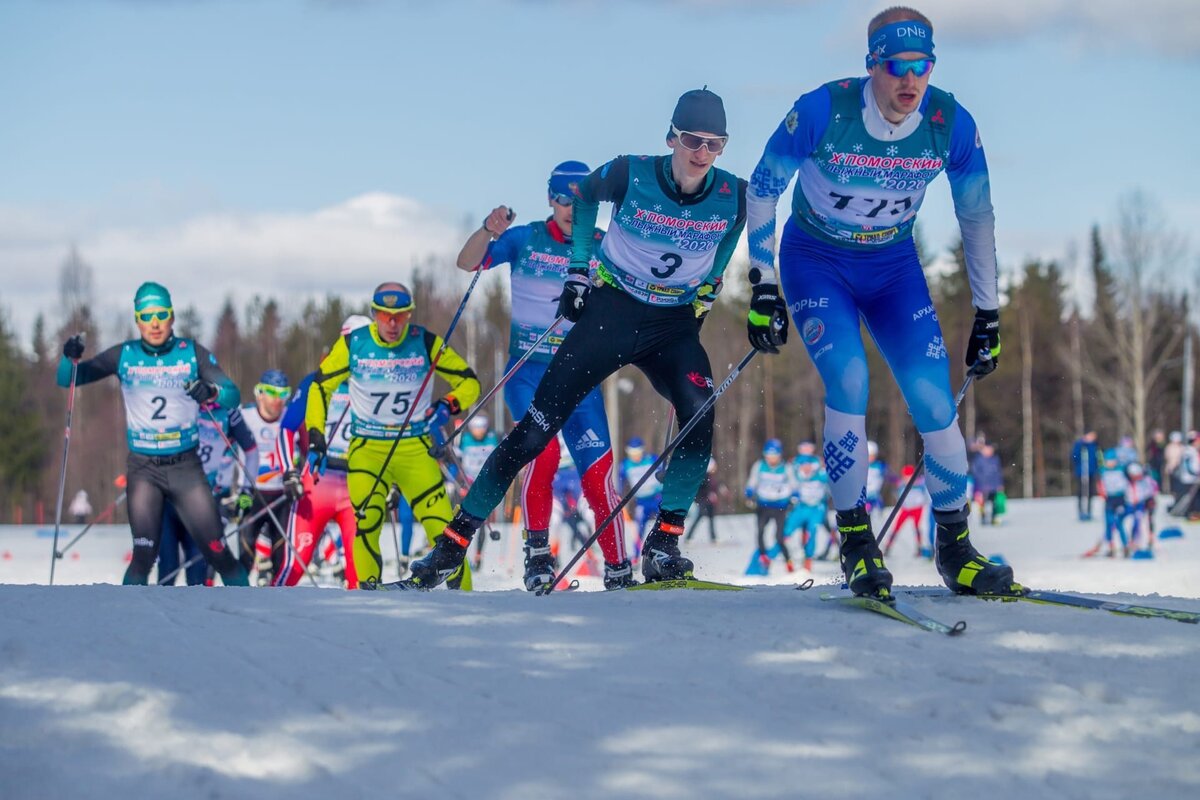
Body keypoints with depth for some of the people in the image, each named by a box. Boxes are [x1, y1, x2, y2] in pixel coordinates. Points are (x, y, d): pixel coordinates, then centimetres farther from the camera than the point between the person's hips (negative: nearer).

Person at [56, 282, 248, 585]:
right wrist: (70, 358, -19)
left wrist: (212, 392, -29)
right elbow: (67, 379, 3)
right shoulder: (124, 355, 0)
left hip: (186, 466, 0)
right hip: (144, 468, 0)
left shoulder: (192, 353, -1)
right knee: (144, 554, -13)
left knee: (217, 551, -2)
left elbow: (232, 395, -6)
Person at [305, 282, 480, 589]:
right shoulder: (353, 344, -3)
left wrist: (449, 405, -16)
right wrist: (315, 435, 0)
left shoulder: (425, 343, -4)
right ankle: (368, 589, -8)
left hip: (415, 448, 0)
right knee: (367, 518, -24)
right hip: (367, 447, 0)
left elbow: (469, 382, 4)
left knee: (441, 523, -9)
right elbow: (321, 386, 9)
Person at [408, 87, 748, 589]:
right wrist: (579, 269, 5)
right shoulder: (632, 175, -15)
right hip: (612, 309, -1)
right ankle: (455, 541, -2)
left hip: (675, 326, 2)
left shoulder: (732, 196, -10)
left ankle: (664, 545, -16)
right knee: (538, 426, -8)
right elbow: (584, 198, 8)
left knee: (700, 415, -27)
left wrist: (702, 299, 10)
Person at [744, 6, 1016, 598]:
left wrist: (988, 315, 1)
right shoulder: (823, 111, -25)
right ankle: (856, 544, -10)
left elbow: (977, 216, -1)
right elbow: (762, 189, -10)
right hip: (816, 261, -2)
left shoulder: (951, 123, -17)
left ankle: (955, 549, 7)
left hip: (894, 267, 3)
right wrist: (762, 285, -11)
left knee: (934, 400, -10)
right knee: (848, 383, -24)